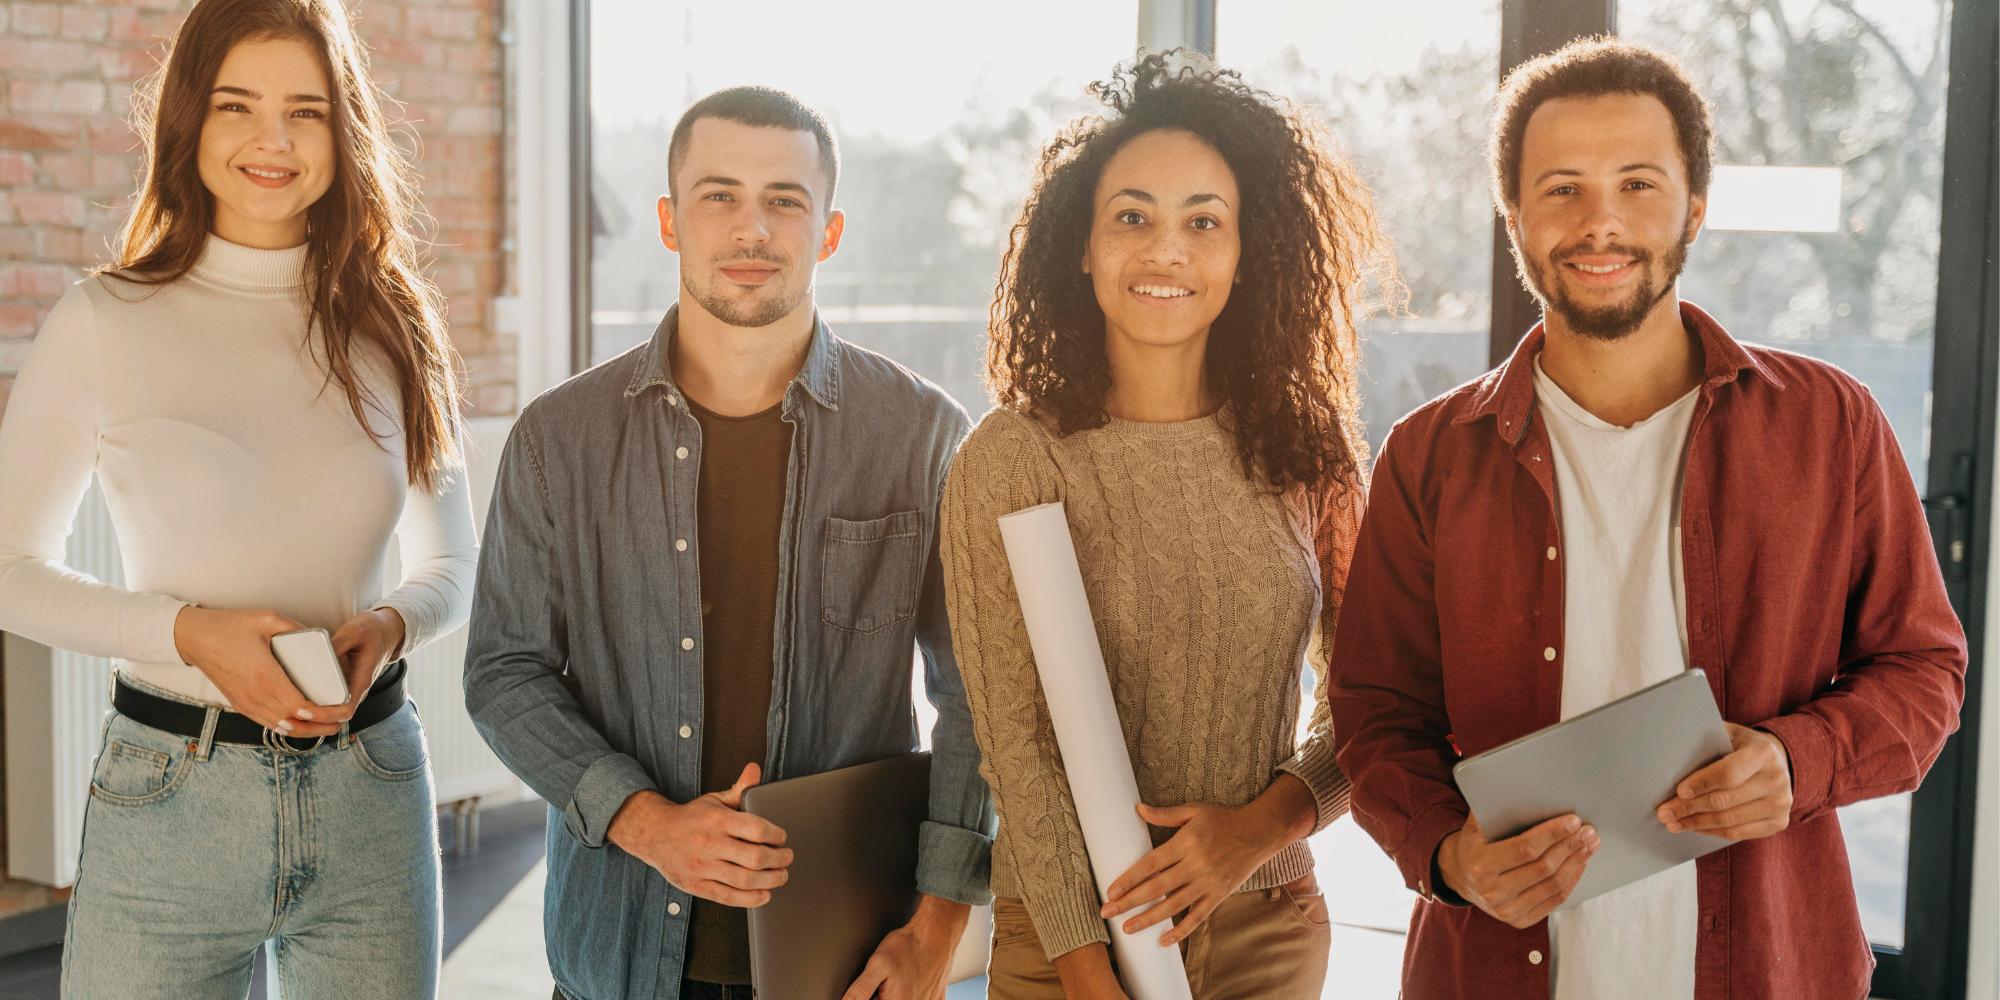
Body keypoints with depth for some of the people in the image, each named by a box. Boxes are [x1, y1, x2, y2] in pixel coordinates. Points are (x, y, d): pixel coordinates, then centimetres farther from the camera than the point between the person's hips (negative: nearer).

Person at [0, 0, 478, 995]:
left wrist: (391, 624, -9)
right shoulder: (104, 324, -3)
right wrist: (186, 631, -13)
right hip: (167, 793, -2)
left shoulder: (393, 327, 5)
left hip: (372, 794, 2)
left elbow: (452, 563, 13)